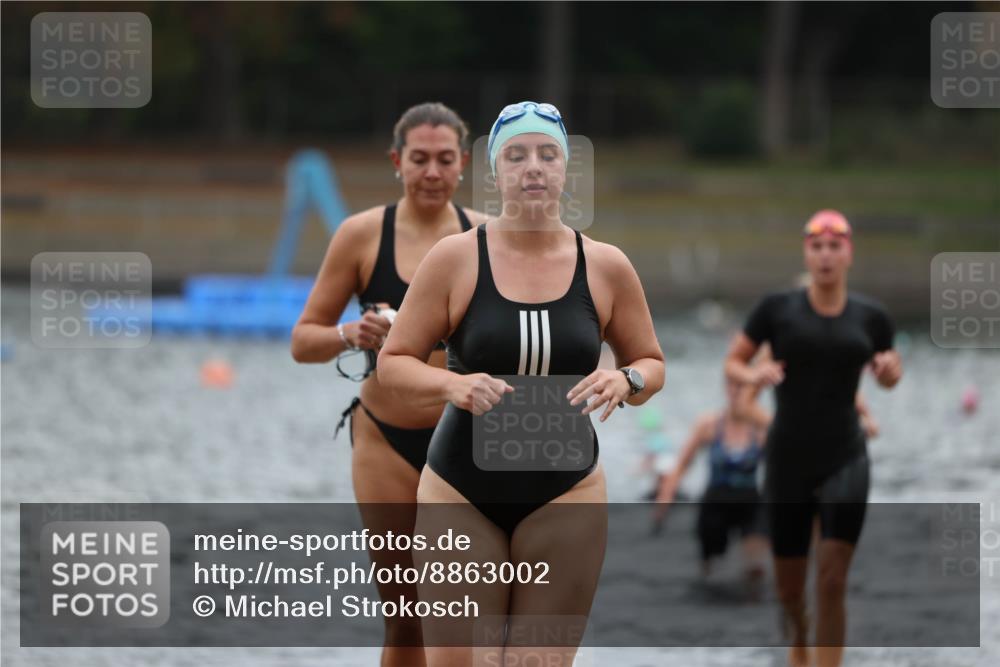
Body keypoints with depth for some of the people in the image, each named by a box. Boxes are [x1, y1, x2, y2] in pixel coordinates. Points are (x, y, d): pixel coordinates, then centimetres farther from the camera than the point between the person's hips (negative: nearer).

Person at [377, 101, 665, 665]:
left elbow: (652, 365, 12)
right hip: (461, 493, -1)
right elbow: (394, 362, 0)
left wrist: (624, 382, -12)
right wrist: (452, 385, -20)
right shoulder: (455, 258, -4)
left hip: (564, 495, 1)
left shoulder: (606, 267, 1)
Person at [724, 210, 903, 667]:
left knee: (832, 583, -12)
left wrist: (890, 369, -5)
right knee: (789, 584, 11)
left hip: (844, 461, 0)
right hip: (788, 461, 0)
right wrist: (754, 376, -18)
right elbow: (732, 363, 5)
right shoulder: (777, 309, -2)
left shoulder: (871, 317, 3)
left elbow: (889, 378, 19)